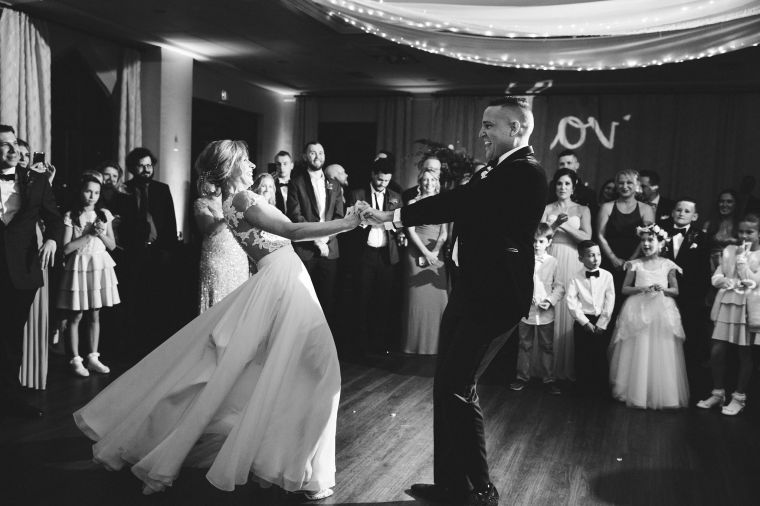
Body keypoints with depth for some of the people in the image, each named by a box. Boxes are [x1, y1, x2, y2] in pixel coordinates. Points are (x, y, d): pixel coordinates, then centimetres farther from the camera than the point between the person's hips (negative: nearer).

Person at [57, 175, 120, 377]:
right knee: (76, 316, 2)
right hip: (79, 266, -3)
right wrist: (89, 234, -14)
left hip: (100, 266, 4)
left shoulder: (104, 214, 6)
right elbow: (66, 248, -10)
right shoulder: (70, 216, -5)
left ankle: (93, 357, 19)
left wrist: (101, 233, -10)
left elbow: (112, 245, 7)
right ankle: (75, 359, 12)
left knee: (95, 315, 10)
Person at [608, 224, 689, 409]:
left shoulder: (668, 265, 5)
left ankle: (662, 395, 9)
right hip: (638, 311, 0)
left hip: (662, 312, 0)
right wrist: (641, 289, -12)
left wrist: (663, 289, -14)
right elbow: (624, 289, 4)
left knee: (661, 353, -2)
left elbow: (676, 290, 6)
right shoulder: (635, 265, 4)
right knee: (638, 352, 0)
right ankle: (636, 394, 10)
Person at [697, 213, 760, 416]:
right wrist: (730, 282, -12)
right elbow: (716, 278, 8)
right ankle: (718, 393, 17)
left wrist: (742, 257, -11)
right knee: (717, 352, 2)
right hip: (727, 305, 3)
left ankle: (739, 398, 17)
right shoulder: (729, 250, 8)